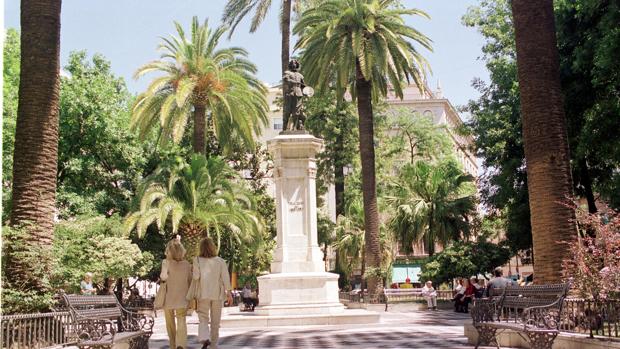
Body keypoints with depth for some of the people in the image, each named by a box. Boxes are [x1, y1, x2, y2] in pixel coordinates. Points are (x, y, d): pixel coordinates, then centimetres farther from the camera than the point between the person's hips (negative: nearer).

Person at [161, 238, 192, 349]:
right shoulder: (187, 264, -3)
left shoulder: (166, 262, -11)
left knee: (170, 322, 16)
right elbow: (190, 281, 4)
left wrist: (161, 278, -4)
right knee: (181, 322, -1)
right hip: (182, 298, 1)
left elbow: (164, 276, -26)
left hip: (168, 297, -1)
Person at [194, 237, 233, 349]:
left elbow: (196, 276, -9)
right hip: (217, 294, 1)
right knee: (215, 320, 12)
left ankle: (204, 338, -21)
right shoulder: (220, 261, -2)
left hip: (203, 294, -1)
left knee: (203, 318, 5)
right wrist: (229, 293, 3)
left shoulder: (198, 260, -5)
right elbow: (225, 277, -3)